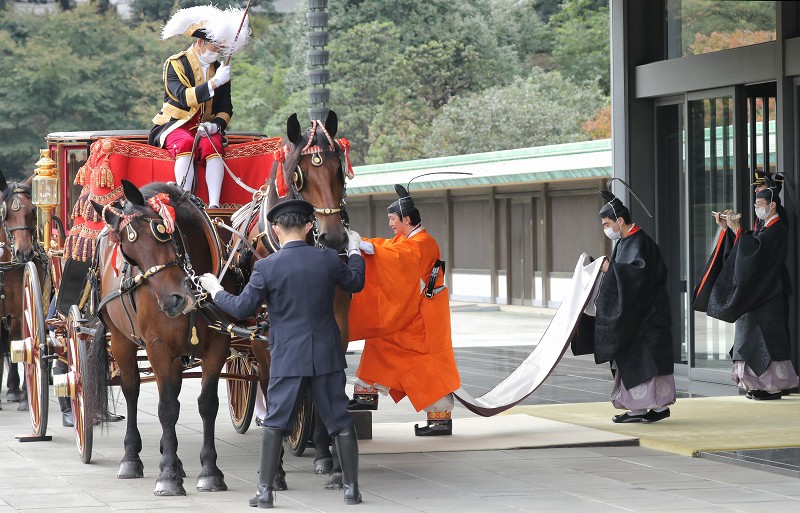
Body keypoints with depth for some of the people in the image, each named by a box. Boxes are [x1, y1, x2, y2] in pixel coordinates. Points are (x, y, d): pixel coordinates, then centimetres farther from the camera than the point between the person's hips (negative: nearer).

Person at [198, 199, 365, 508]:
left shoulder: (267, 267, -11)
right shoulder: (328, 259, -3)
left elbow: (242, 309, -5)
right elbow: (355, 283, 16)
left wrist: (215, 291, 12)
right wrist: (355, 250, 34)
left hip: (287, 358, -2)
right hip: (327, 355, 2)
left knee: (275, 423, 7)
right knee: (340, 421, 9)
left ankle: (265, 490, 6)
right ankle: (351, 488, 10)